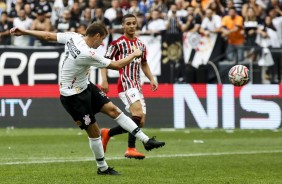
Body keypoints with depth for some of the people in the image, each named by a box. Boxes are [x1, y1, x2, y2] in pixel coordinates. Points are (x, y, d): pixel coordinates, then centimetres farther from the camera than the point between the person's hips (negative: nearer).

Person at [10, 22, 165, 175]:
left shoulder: (73, 37, -8)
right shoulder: (88, 54, -31)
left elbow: (47, 36, 1)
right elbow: (116, 65, -21)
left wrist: (24, 32, 12)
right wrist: (134, 54, -5)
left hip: (85, 87, 9)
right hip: (73, 96, -9)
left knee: (113, 109, 3)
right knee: (93, 130, 0)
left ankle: (146, 141, 3)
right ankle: (102, 168, 16)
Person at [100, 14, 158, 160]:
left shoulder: (140, 44, 18)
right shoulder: (117, 43, -2)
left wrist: (151, 79, 15)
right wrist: (104, 80, -16)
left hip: (137, 85, 8)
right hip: (125, 83, -8)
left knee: (140, 122, 3)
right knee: (138, 113, -28)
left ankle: (107, 133, 21)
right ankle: (131, 149, -29)